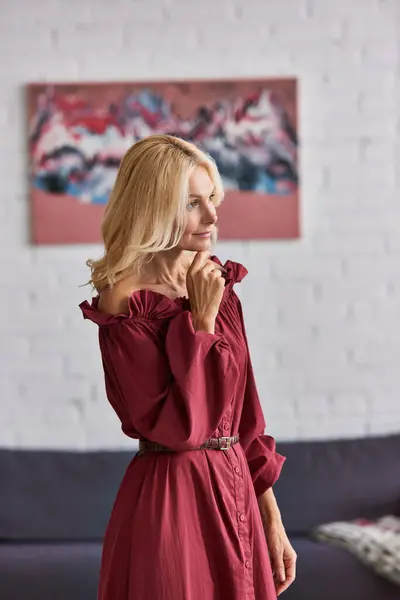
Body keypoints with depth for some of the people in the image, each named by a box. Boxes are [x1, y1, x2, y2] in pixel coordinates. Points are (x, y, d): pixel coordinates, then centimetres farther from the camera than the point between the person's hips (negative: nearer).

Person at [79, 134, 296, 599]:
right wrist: (202, 318, -18)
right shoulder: (127, 306, -14)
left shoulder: (219, 285, 6)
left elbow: (246, 418, 11)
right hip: (171, 503, -6)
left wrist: (272, 520, 11)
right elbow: (176, 428, -21)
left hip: (235, 493, 6)